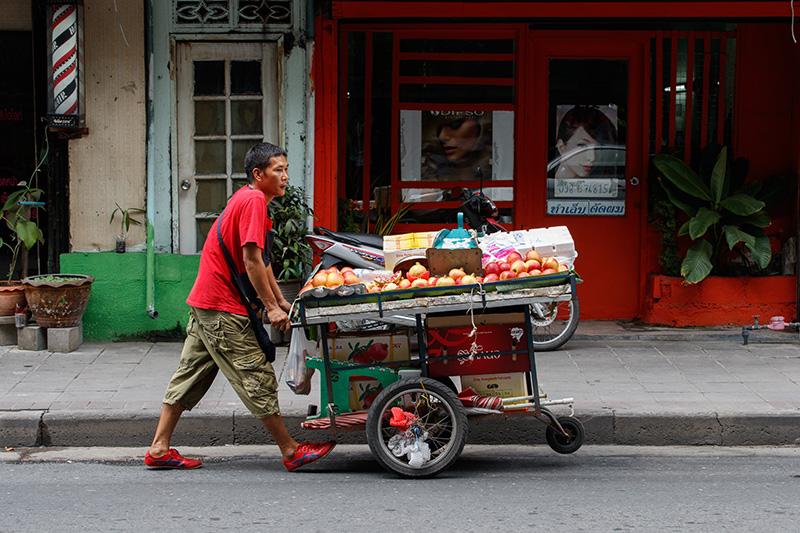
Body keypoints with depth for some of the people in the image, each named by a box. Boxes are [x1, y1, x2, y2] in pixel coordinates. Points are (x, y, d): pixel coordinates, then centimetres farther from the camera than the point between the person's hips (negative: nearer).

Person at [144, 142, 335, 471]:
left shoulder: (247, 198, 17)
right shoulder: (254, 201, -16)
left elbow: (260, 259, 21)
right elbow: (252, 261, -20)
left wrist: (280, 300, 17)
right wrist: (272, 307, -15)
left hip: (203, 302, 10)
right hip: (223, 309, -10)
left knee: (191, 375, 11)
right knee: (258, 378, -5)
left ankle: (159, 449, 13)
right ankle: (291, 451, 1)